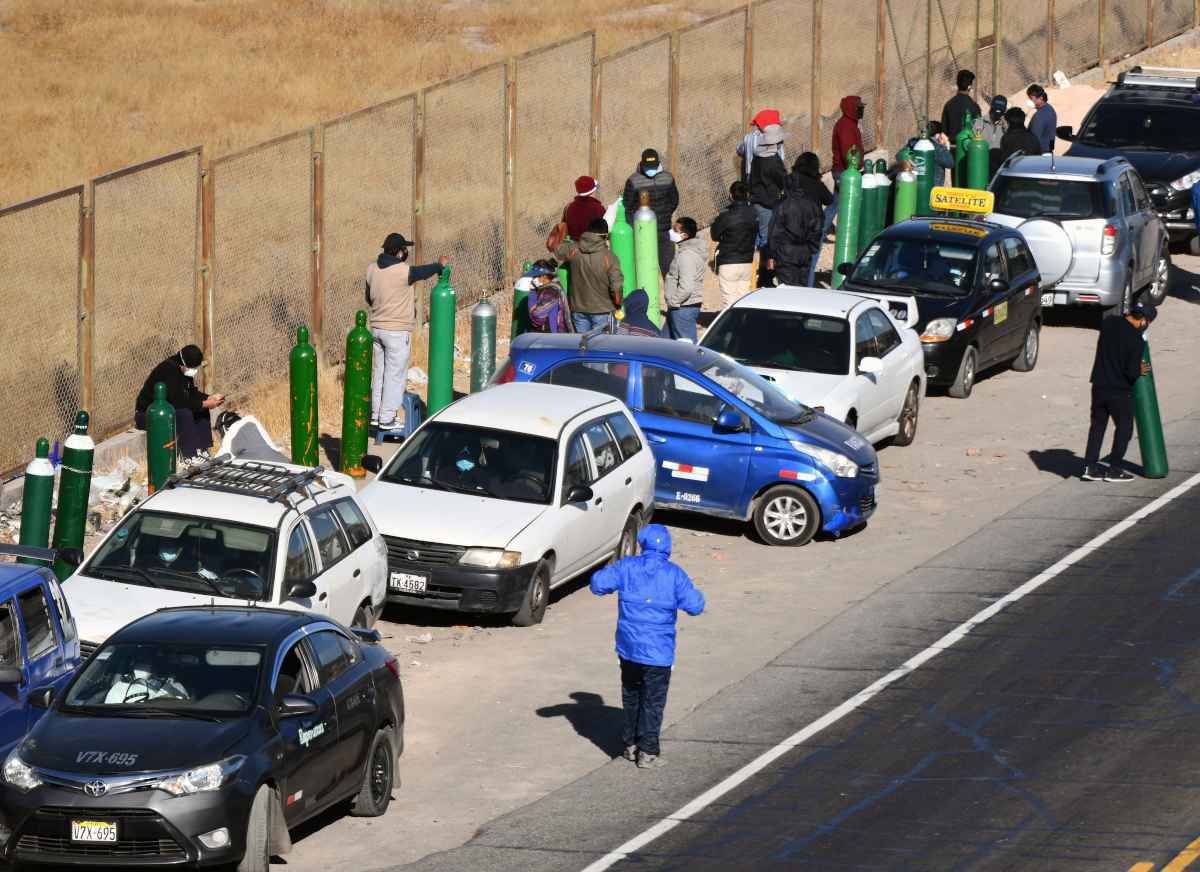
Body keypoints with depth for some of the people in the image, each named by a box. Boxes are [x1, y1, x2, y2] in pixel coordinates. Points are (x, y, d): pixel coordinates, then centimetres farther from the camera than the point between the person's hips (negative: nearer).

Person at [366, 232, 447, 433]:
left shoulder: (372, 269, 2)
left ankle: (376, 414, 21)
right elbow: (423, 272, 0)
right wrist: (440, 265, 21)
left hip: (377, 327, 7)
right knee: (395, 375, 0)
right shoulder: (403, 271, -19)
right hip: (397, 331, -7)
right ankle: (387, 419, 2)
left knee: (379, 372, 15)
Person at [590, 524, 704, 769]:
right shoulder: (674, 574, -9)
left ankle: (630, 744, 27)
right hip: (658, 652, -3)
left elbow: (598, 584, -7)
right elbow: (694, 606, -13)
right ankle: (647, 752, 6)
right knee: (653, 702, 6)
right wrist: (695, 594, 9)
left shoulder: (627, 567, -4)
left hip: (628, 647, 3)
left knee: (631, 696, 19)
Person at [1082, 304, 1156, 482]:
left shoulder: (1109, 322, -2)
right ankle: (1114, 469, 13)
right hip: (1120, 392, -5)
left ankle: (1090, 466, 16)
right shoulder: (1136, 339, -20)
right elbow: (1131, 372, -19)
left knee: (1097, 425, 16)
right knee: (1124, 427, 11)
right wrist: (1140, 370, 4)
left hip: (1099, 387, 5)